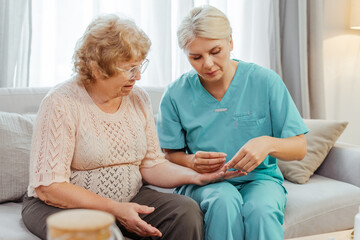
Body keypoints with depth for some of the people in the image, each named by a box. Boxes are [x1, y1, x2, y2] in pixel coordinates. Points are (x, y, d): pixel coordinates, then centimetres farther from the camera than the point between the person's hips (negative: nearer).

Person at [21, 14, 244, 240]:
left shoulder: (138, 99, 3)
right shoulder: (61, 103, -15)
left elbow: (151, 165, 6)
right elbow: (48, 186, -18)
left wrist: (196, 176, -12)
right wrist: (115, 209, -24)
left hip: (129, 199, 5)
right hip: (66, 205, -5)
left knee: (187, 211, -19)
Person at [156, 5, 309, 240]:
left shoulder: (265, 81, -5)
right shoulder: (176, 94, -1)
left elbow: (300, 148, -3)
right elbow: (171, 154, 7)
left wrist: (268, 143, -24)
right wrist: (192, 162, -16)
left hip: (259, 178, 0)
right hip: (203, 183, 1)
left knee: (261, 208, -35)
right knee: (225, 200, -34)